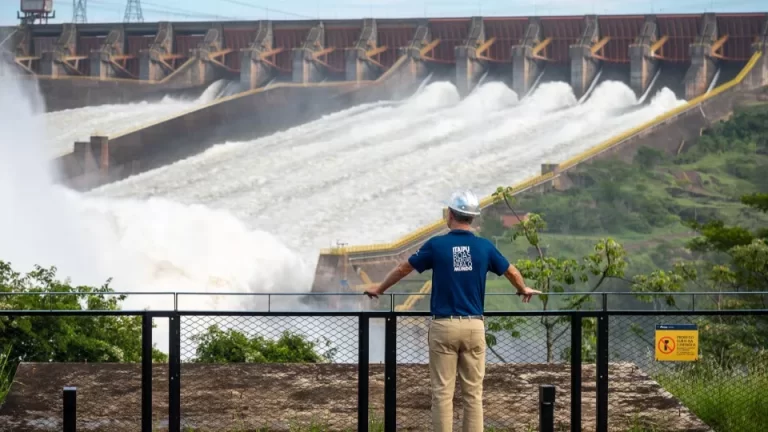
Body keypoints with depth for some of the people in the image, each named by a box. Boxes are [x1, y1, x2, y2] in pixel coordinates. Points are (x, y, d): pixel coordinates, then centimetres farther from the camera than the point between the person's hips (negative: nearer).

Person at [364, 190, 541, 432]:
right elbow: (512, 272, 18)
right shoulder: (484, 247, 1)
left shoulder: (436, 245, -5)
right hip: (474, 326, 2)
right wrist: (524, 290, 41)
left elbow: (403, 269, 8)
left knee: (442, 393, 1)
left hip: (443, 326, -2)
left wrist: (379, 290, 25)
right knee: (473, 393, 6)